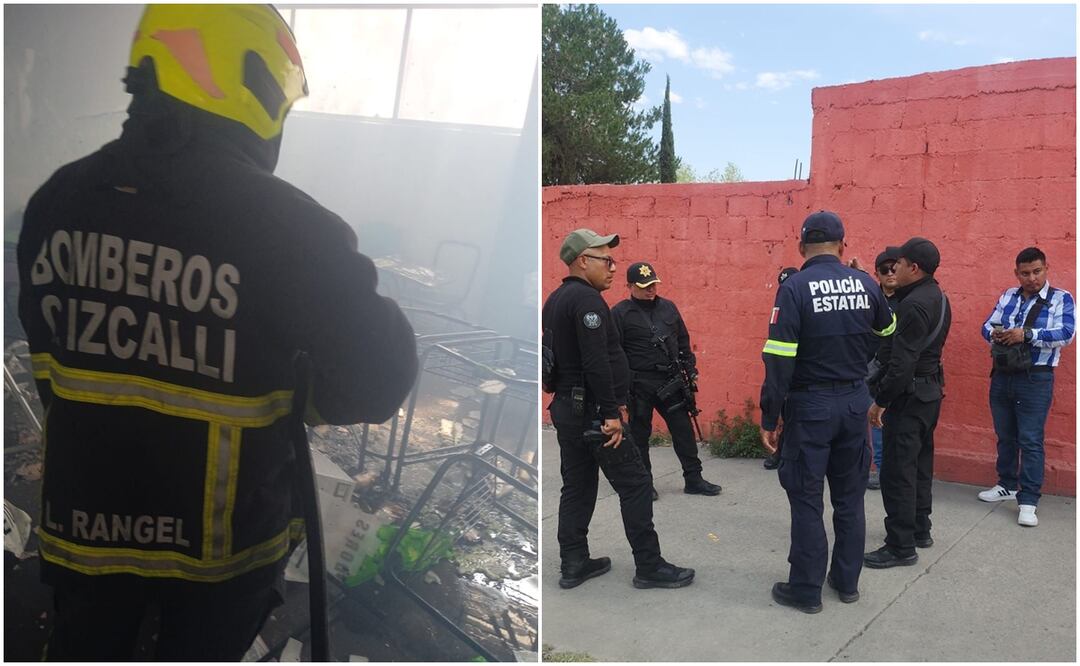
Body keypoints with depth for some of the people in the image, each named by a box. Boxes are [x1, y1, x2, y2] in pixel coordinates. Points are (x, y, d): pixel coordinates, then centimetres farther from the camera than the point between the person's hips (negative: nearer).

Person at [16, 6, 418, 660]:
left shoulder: (58, 201, -8)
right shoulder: (281, 224, -25)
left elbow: (43, 341, 7)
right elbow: (377, 373, -22)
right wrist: (297, 400, -1)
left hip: (83, 519, 4)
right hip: (218, 533, -4)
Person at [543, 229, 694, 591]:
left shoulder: (555, 300, 13)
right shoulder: (586, 298, -16)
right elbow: (597, 361, -25)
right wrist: (610, 413, -22)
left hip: (566, 407, 10)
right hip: (592, 411, -10)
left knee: (577, 486, 14)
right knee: (635, 484, -2)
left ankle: (574, 564, 19)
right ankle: (650, 567, 5)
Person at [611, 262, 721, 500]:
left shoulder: (668, 307, 10)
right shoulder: (620, 313, -6)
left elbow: (683, 341, 18)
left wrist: (690, 369, 13)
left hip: (670, 382, 5)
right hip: (639, 386, -4)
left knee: (684, 430, 7)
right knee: (639, 435, 6)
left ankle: (693, 479, 18)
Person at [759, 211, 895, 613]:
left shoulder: (795, 288, -14)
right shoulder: (864, 284, -1)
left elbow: (780, 360, -17)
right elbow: (887, 333, 13)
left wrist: (769, 419, -11)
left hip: (810, 405, -4)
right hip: (855, 403, 5)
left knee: (806, 499, 5)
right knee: (850, 496, 16)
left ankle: (806, 590, 14)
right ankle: (847, 580, 28)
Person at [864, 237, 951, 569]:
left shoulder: (913, 305, -21)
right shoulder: (937, 298, 10)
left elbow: (901, 363, -24)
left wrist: (879, 401, -18)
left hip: (909, 395, -11)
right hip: (930, 390, 11)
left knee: (897, 471, -5)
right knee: (919, 463, 19)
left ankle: (901, 547, 0)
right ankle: (920, 529, 32)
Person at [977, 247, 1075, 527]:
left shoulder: (1061, 298, -3)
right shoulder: (1007, 296, 10)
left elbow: (1066, 334, -15)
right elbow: (987, 325, 9)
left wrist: (1027, 334, -24)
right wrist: (995, 334, -15)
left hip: (1035, 380, -5)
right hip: (1002, 376, 5)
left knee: (1030, 440, -4)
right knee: (1005, 436, 15)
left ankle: (1028, 501, -1)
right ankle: (1007, 485, 31)